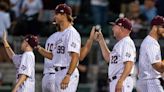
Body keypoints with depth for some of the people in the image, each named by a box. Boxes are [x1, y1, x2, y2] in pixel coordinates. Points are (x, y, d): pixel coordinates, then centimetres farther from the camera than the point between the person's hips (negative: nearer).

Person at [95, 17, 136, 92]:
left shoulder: (127, 43, -13)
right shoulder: (119, 43, 20)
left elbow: (129, 64, -22)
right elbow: (108, 58, 26)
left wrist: (120, 81, -30)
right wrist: (101, 41, 24)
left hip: (122, 81, -11)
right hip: (114, 82, 11)